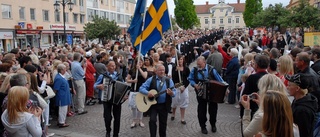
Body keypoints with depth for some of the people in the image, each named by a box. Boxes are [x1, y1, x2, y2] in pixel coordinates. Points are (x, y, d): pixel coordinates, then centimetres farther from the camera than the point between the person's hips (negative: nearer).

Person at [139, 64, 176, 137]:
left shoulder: (169, 80, 2)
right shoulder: (151, 80, -2)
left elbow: (174, 92, -4)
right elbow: (141, 88, -6)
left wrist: (171, 93, -28)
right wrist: (147, 93, -25)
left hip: (164, 105, 2)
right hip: (153, 104, -2)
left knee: (163, 123, 11)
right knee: (152, 120, -15)